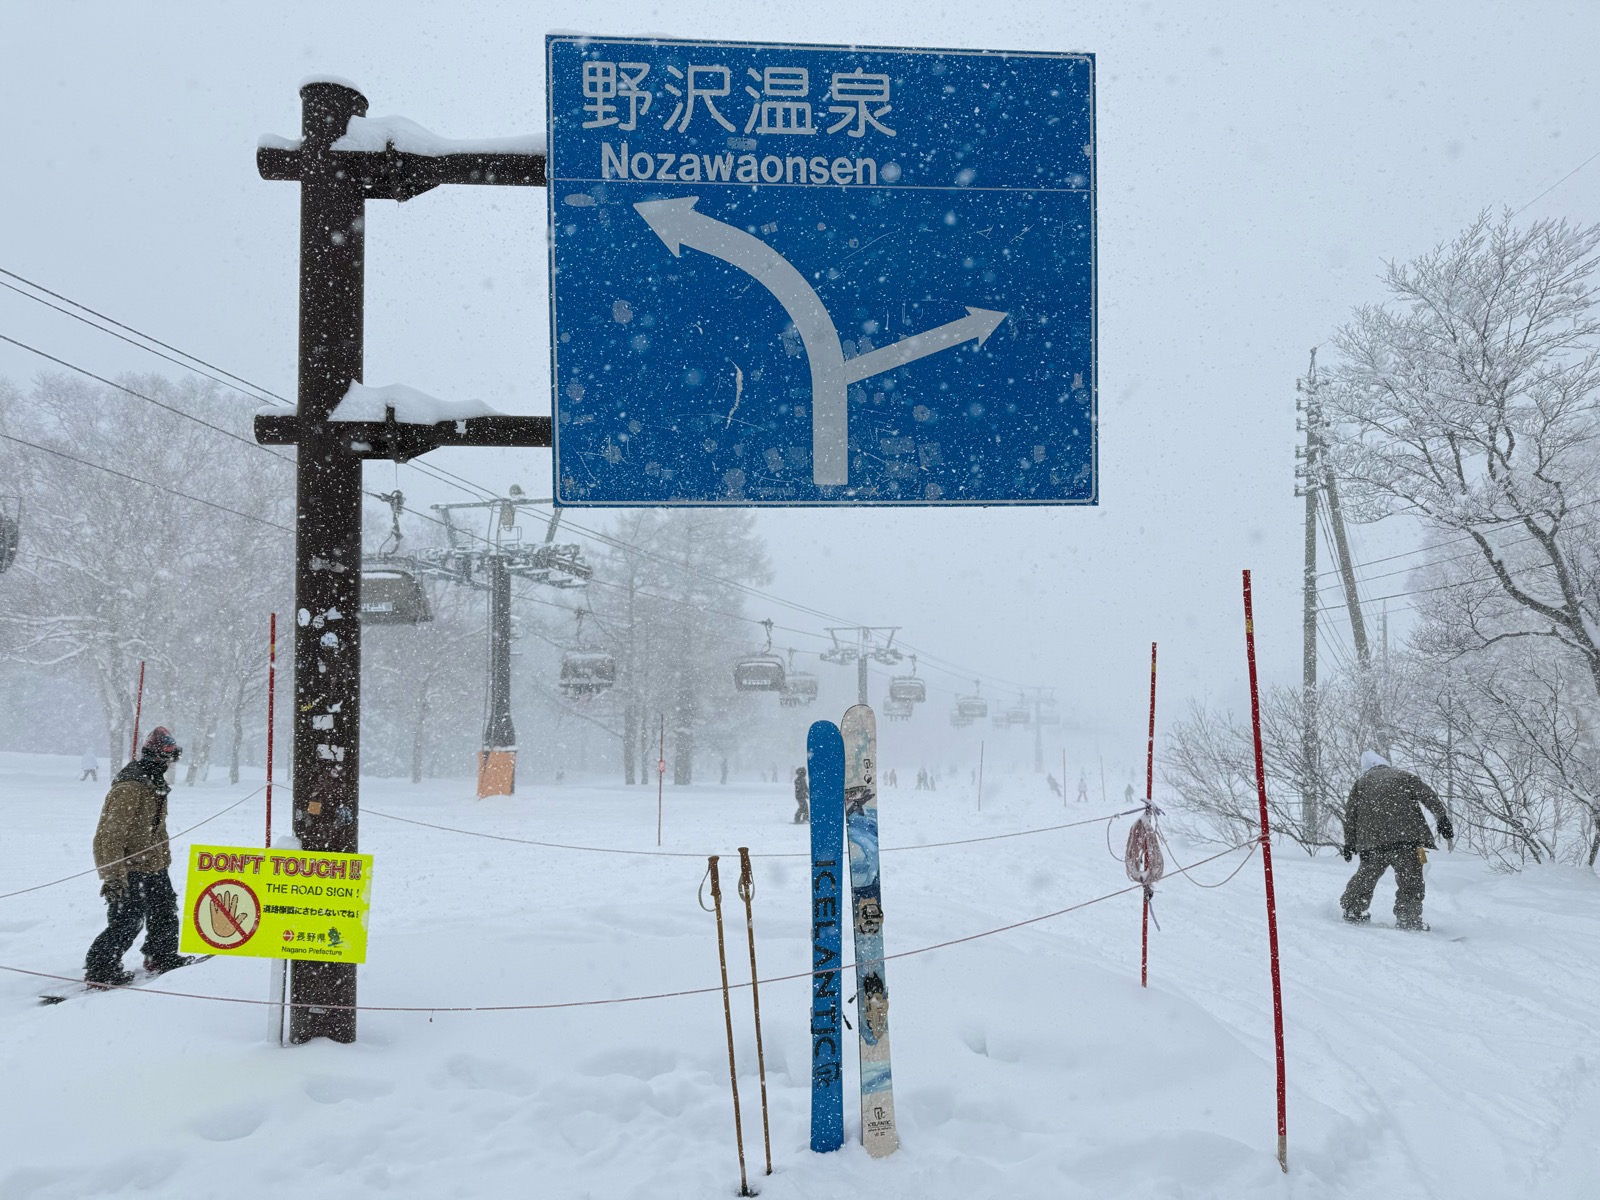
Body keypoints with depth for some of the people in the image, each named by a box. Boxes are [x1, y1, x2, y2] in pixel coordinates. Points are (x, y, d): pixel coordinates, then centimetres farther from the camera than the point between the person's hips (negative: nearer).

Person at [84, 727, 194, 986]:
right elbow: (111, 834, -26)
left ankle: (162, 957, 34)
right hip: (129, 867, -10)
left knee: (165, 910, 18)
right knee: (127, 919, -8)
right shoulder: (128, 788, -23)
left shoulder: (154, 782, 10)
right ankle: (100, 969, 4)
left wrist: (165, 856, 28)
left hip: (153, 864, 10)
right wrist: (113, 876, -29)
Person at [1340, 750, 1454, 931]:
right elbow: (1428, 796, 4)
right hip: (1407, 840, -2)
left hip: (1373, 842, 3)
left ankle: (1352, 910, 28)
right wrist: (1442, 818, 0)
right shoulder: (1404, 777, 17)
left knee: (1366, 875, 20)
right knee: (1410, 880, 4)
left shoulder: (1361, 783, 20)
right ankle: (1408, 918, -3)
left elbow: (1350, 815, 16)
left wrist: (1349, 843, 19)